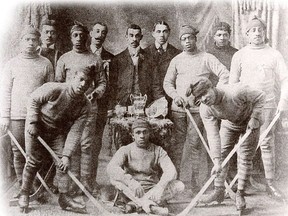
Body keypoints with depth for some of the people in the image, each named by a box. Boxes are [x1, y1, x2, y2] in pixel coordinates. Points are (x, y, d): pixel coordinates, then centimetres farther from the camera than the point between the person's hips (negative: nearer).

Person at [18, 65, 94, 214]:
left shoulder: (84, 105, -17)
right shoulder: (54, 89, -29)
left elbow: (75, 132, -19)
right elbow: (33, 100, -14)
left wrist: (67, 155, -24)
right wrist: (33, 122, -19)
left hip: (58, 132, 4)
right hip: (37, 128, -3)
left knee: (63, 162, -4)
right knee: (34, 161, 0)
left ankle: (64, 197, 8)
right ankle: (24, 194, 19)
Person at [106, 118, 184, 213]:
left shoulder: (158, 150, 3)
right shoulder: (125, 150, -2)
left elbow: (171, 171, -13)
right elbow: (111, 168, -21)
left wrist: (161, 186, -35)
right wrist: (131, 181, -39)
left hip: (152, 191, 2)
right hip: (132, 192, -1)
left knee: (179, 185, -23)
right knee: (114, 179, -26)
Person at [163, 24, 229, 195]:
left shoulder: (207, 58, 4)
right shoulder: (176, 60, 11)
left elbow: (225, 75, -3)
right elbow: (167, 83, 14)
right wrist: (175, 96, -4)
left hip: (198, 108, -2)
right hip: (178, 108, 2)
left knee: (194, 144, 0)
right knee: (176, 144, 0)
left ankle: (194, 181, 6)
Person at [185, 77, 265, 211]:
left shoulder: (236, 92, -40)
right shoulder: (205, 109, -25)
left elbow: (260, 96, -23)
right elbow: (213, 136, -27)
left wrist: (254, 118, -25)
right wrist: (217, 162, -31)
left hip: (249, 122, -4)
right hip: (229, 124, 4)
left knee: (245, 157, -6)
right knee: (221, 154, 0)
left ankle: (240, 194, 7)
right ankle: (219, 191, 13)